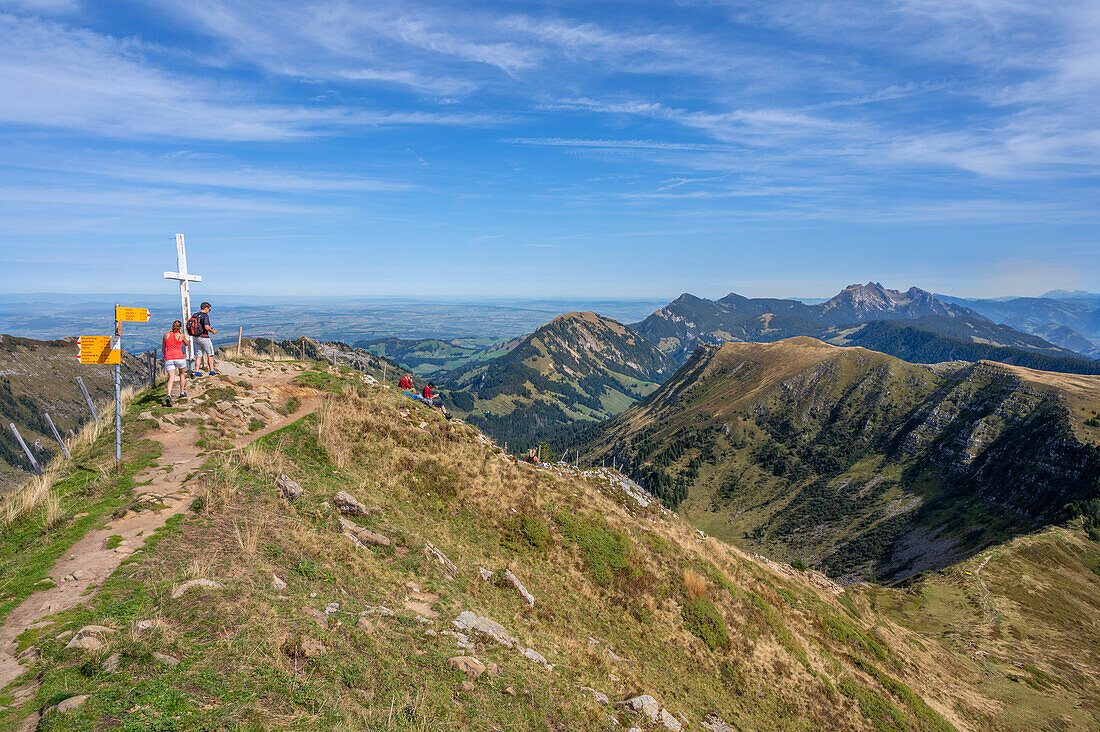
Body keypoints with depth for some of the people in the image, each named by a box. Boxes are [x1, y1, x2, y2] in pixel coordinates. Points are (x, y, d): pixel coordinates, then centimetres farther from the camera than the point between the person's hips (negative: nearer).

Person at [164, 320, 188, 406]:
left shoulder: (166, 335, 7)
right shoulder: (181, 335, -2)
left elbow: (163, 349, 14)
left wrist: (165, 358, 27)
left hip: (168, 359, 2)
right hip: (179, 357, -2)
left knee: (171, 378, -4)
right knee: (182, 374, 24)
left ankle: (168, 396, -24)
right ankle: (182, 392, 30)